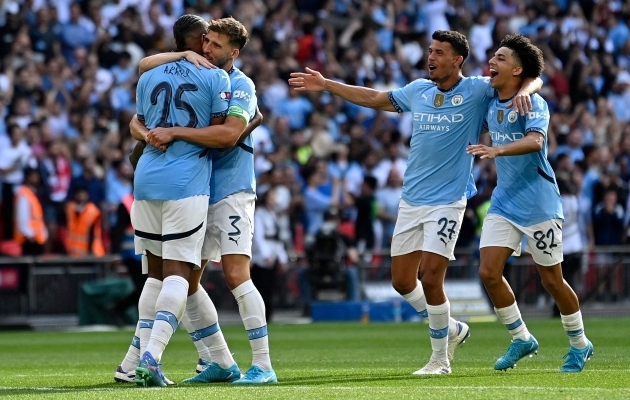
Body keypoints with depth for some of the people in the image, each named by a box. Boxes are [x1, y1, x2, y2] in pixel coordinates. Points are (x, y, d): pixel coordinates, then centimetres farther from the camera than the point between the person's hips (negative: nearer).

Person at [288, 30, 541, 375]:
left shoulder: (476, 91, -6)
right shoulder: (418, 90, 8)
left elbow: (533, 78, -5)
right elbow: (374, 99, 23)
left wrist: (524, 90, -29)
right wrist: (325, 84, 24)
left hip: (447, 201, -6)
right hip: (411, 200, 6)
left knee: (430, 278, -12)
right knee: (402, 281, 8)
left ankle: (440, 358, 5)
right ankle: (452, 329, 30)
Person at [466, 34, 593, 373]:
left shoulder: (533, 103, -17)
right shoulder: (490, 102, 5)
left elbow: (535, 141, -37)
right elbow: (474, 129, 29)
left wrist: (497, 150, -50)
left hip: (538, 203, -7)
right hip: (503, 202, 7)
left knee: (551, 280, 2)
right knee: (489, 272, -6)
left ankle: (579, 344, 23)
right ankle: (521, 339, 11)